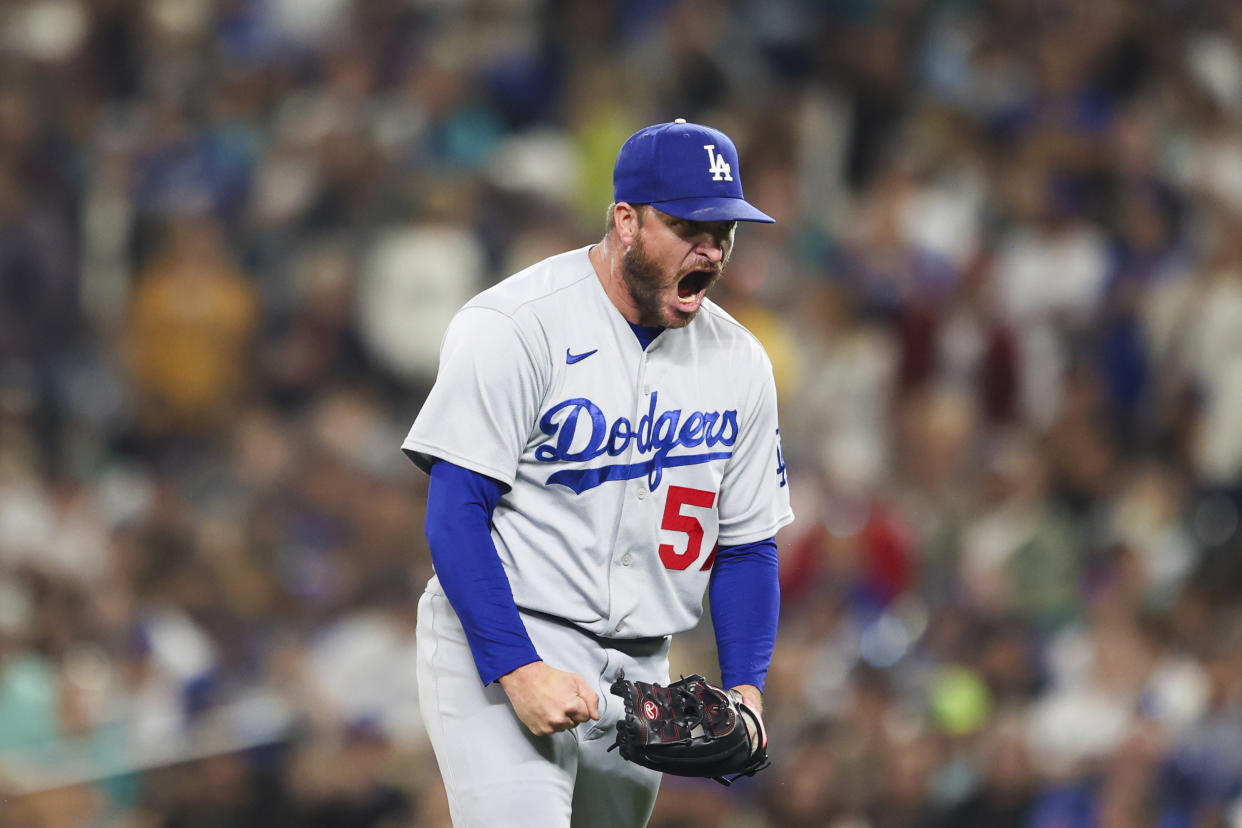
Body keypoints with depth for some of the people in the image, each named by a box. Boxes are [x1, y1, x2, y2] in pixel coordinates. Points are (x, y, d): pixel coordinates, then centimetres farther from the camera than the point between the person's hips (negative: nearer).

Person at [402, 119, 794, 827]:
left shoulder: (739, 362, 7)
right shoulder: (514, 328, -13)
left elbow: (749, 543, 14)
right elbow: (455, 510, -15)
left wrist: (745, 690, 0)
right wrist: (518, 669, -23)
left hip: (640, 670, 7)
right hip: (501, 641, -7)